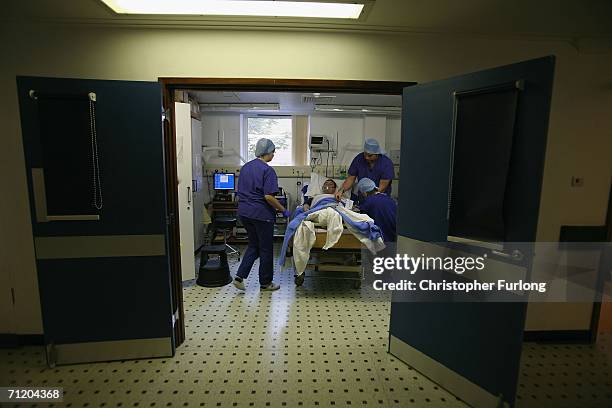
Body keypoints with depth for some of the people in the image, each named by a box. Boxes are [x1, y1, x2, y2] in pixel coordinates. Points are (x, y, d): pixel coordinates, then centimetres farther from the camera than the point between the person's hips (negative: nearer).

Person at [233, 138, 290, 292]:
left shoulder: (245, 167, 10)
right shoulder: (267, 170, -14)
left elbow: (239, 191, 15)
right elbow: (268, 196, -21)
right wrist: (283, 210, -11)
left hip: (244, 212, 7)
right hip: (261, 214, -7)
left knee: (253, 245, 20)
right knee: (266, 248, 8)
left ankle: (240, 276, 11)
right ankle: (265, 283, 21)